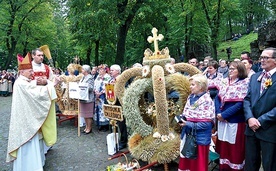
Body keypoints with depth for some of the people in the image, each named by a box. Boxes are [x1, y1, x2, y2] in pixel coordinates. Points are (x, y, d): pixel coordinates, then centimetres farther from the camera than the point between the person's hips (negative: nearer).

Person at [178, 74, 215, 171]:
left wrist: (189, 124, -22)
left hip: (199, 137, -6)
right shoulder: (191, 97, 6)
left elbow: (207, 123, -21)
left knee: (199, 163, 9)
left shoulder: (207, 101, -16)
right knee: (186, 160, 17)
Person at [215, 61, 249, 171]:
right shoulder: (225, 82, 8)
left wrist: (224, 114, -18)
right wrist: (218, 113, -9)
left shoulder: (244, 83, -10)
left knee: (235, 148, 6)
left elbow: (240, 103, -18)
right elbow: (217, 98, 7)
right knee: (223, 146, 17)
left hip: (235, 120, -6)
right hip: (222, 119, 6)